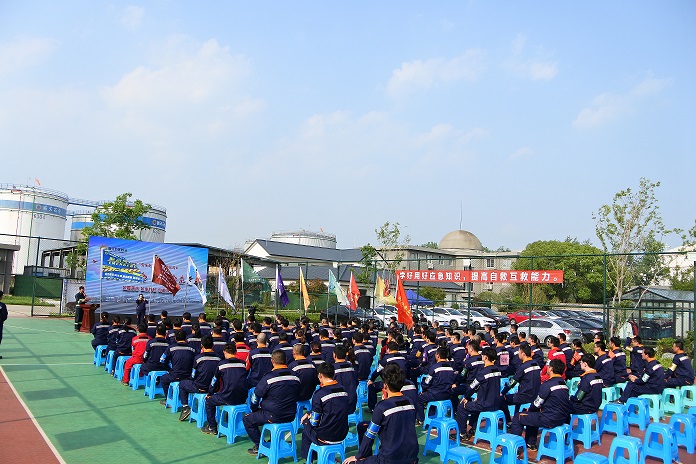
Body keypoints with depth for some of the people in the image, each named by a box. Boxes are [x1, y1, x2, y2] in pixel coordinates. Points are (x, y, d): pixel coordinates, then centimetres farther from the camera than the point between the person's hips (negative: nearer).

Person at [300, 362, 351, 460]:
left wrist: (309, 417, 11)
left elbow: (314, 422, -12)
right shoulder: (343, 389, 1)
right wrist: (309, 414, 19)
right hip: (342, 435, 6)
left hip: (325, 438, -6)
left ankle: (308, 458, 33)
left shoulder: (319, 394, -18)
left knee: (306, 423, 21)